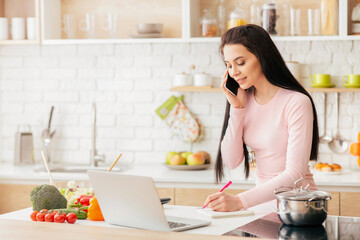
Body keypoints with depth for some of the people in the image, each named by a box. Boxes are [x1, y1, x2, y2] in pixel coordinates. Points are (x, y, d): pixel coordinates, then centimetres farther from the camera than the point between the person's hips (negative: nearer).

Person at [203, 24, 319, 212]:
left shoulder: (297, 103, -13)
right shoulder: (245, 100, 7)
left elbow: (295, 174, -18)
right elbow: (231, 161, 3)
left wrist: (241, 201, -27)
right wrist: (237, 108, -4)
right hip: (263, 200, 6)